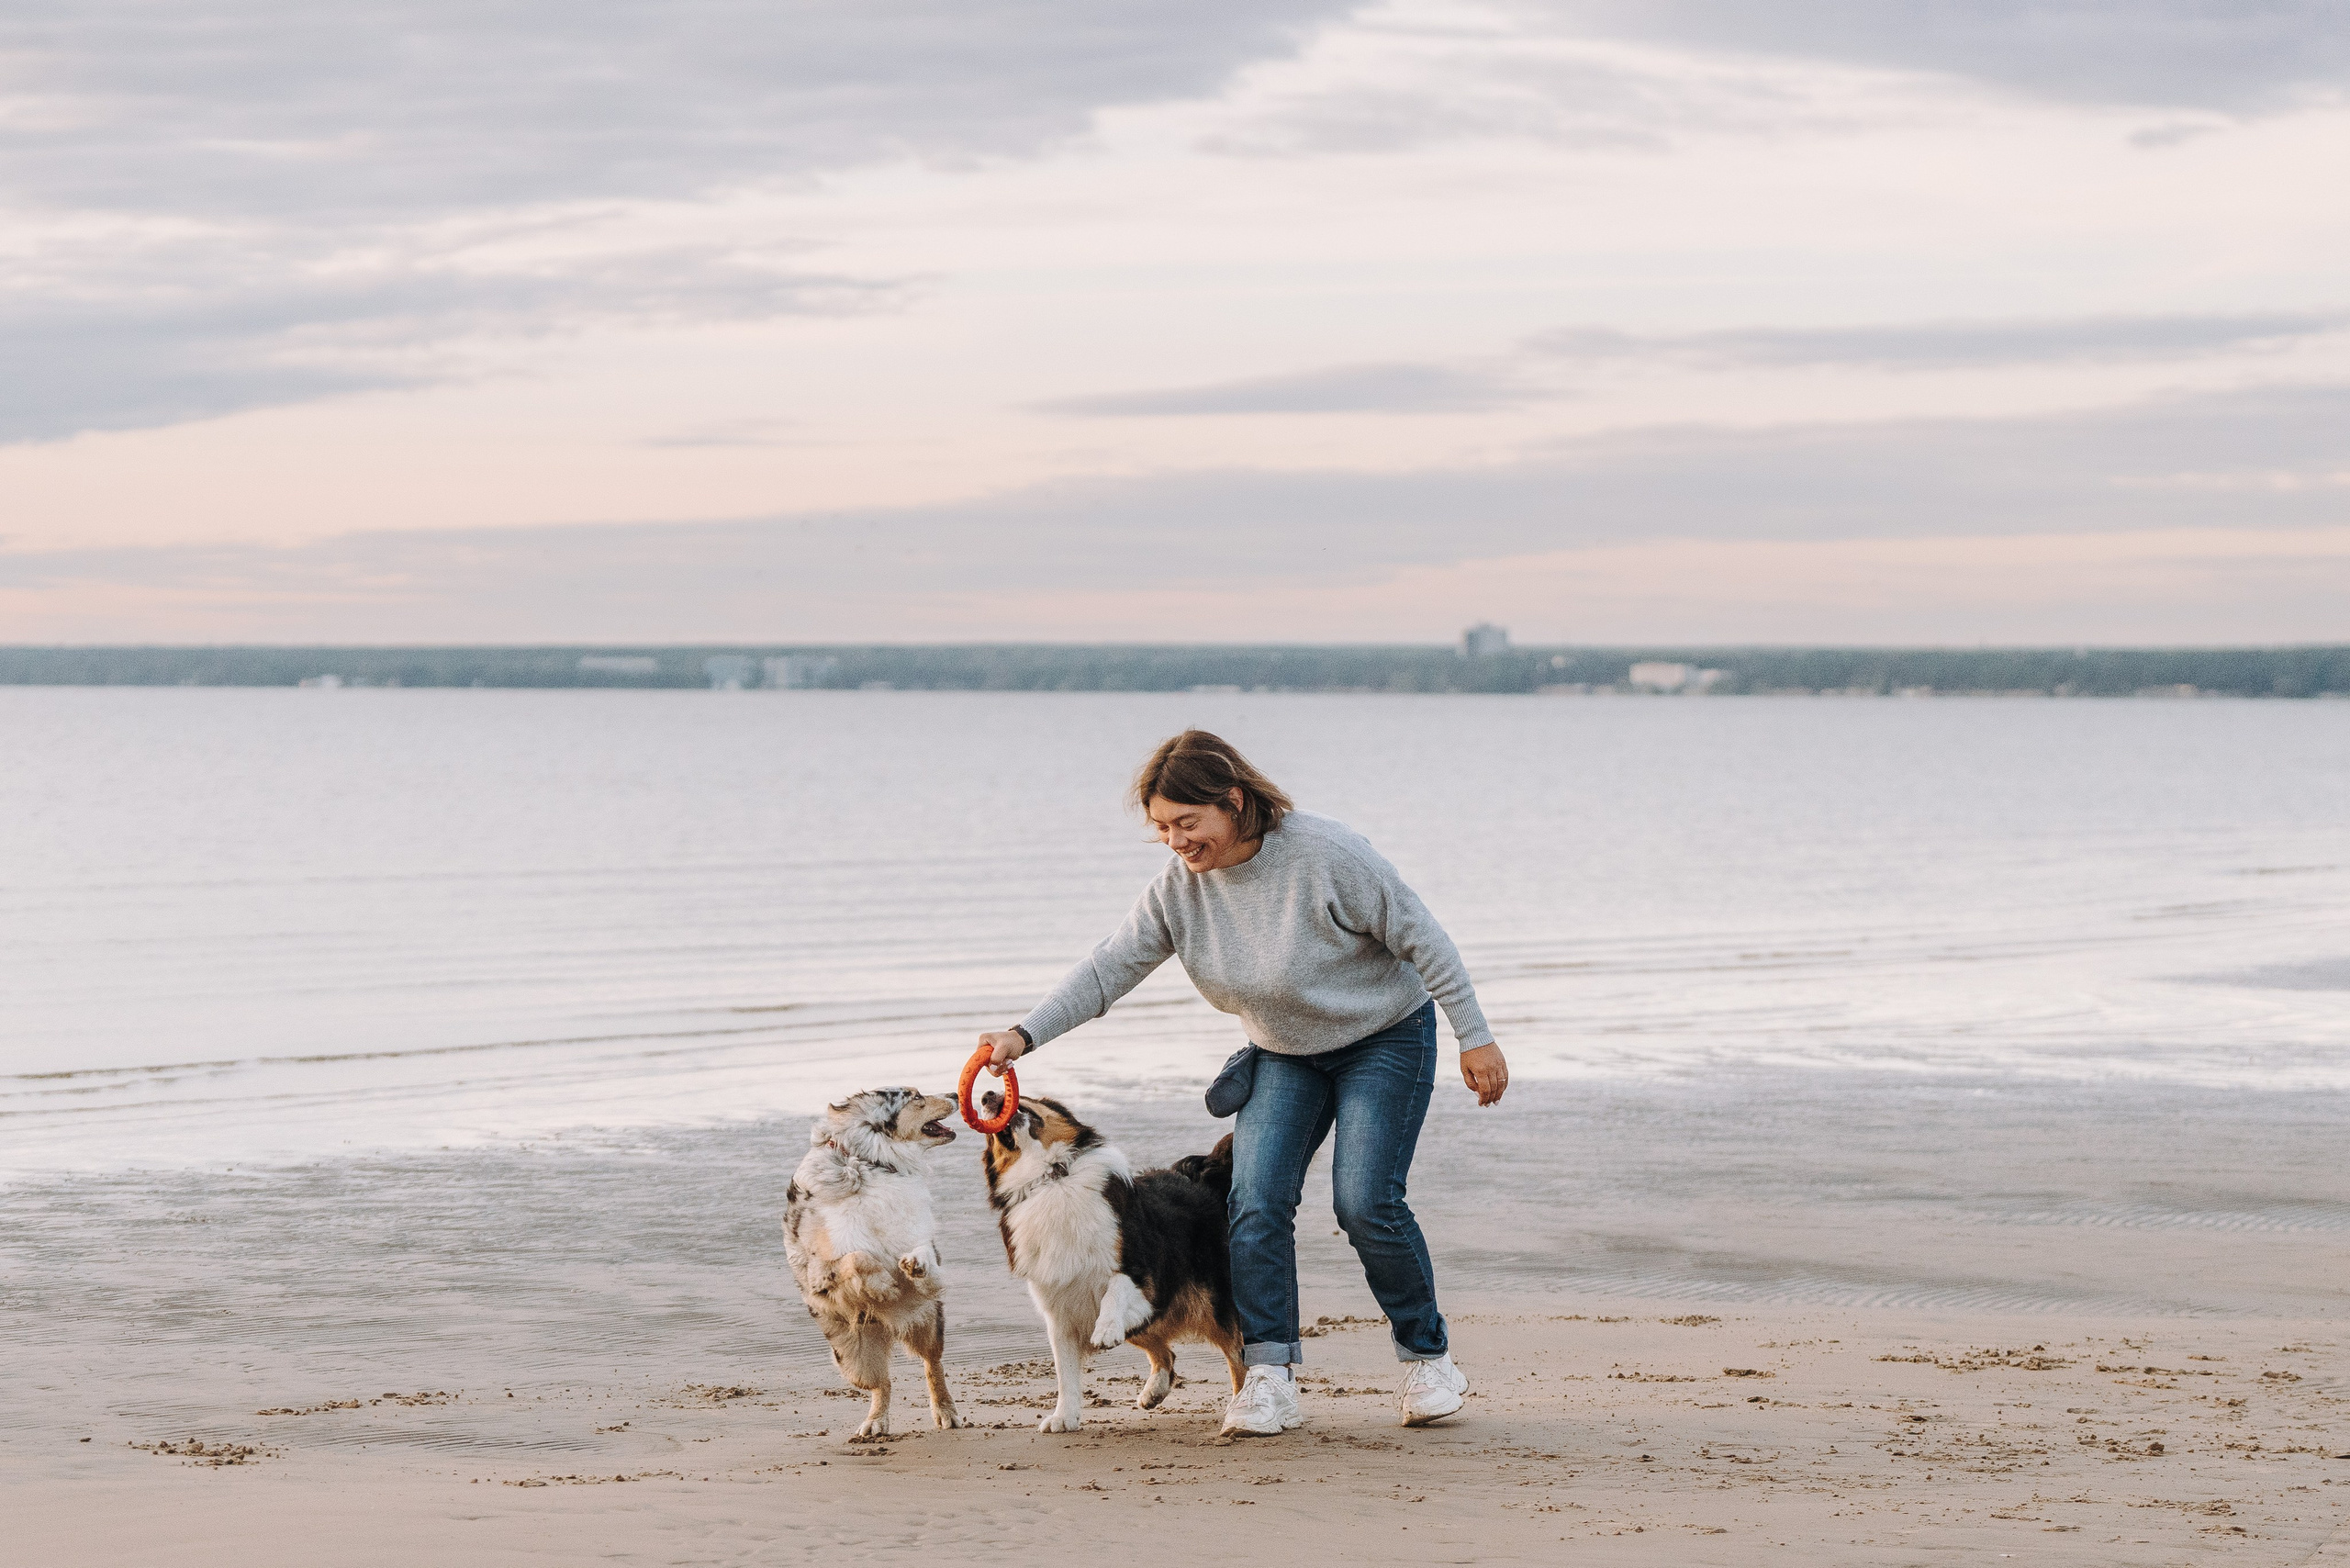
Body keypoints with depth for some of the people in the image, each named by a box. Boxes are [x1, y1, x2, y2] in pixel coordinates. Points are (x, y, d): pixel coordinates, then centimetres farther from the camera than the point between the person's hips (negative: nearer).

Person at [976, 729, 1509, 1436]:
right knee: (1256, 1200, -13)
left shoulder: (1325, 853, -27)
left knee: (1366, 1203, -16)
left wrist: (1475, 1038, -16)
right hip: (1284, 1055, 5)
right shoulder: (1177, 889, -13)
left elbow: (1420, 938, -20)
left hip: (1384, 1038, -5)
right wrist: (1025, 1033, -24)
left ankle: (1427, 1355, 5)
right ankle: (1269, 1377, -8)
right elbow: (1108, 968, -11)